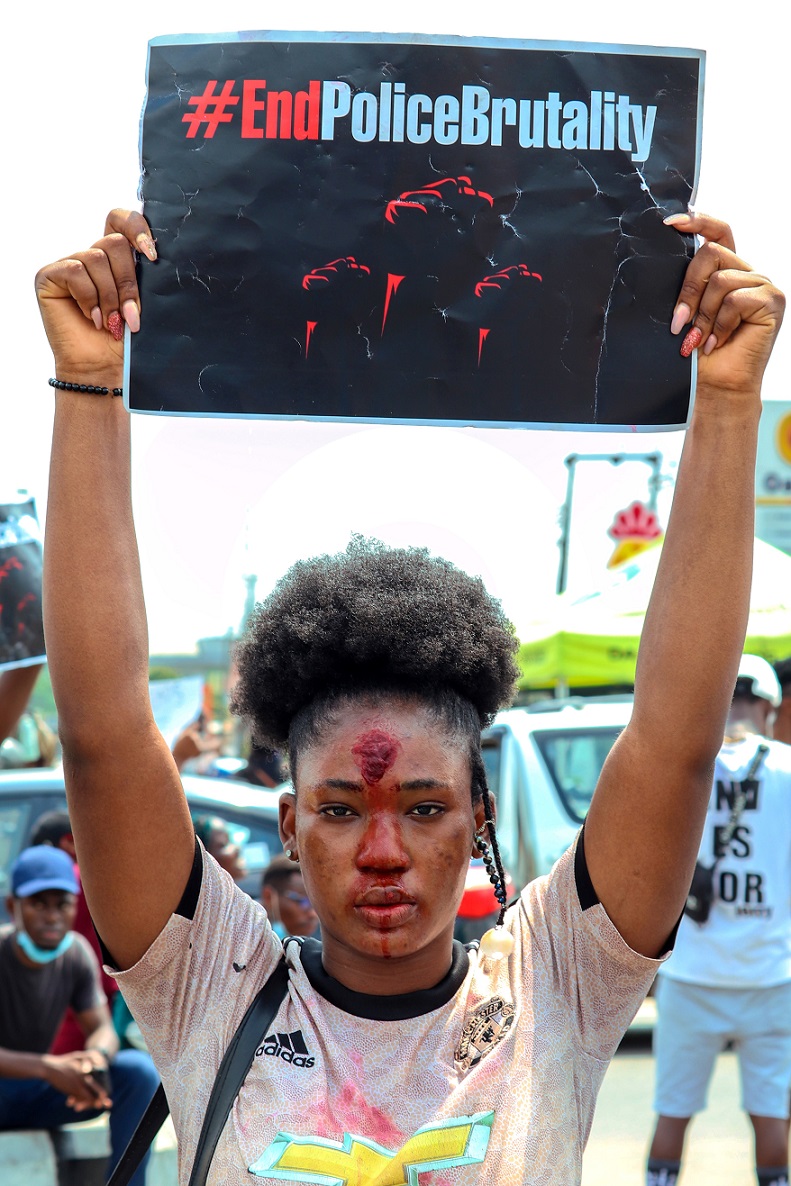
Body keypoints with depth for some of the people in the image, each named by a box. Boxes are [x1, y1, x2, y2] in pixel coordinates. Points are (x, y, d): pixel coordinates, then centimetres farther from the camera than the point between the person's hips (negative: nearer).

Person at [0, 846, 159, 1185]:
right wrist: (47, 1068, -40)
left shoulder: (77, 954, -4)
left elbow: (102, 1028, -1)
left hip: (37, 1094, 5)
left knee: (139, 1071, -17)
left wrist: (96, 1056, -26)